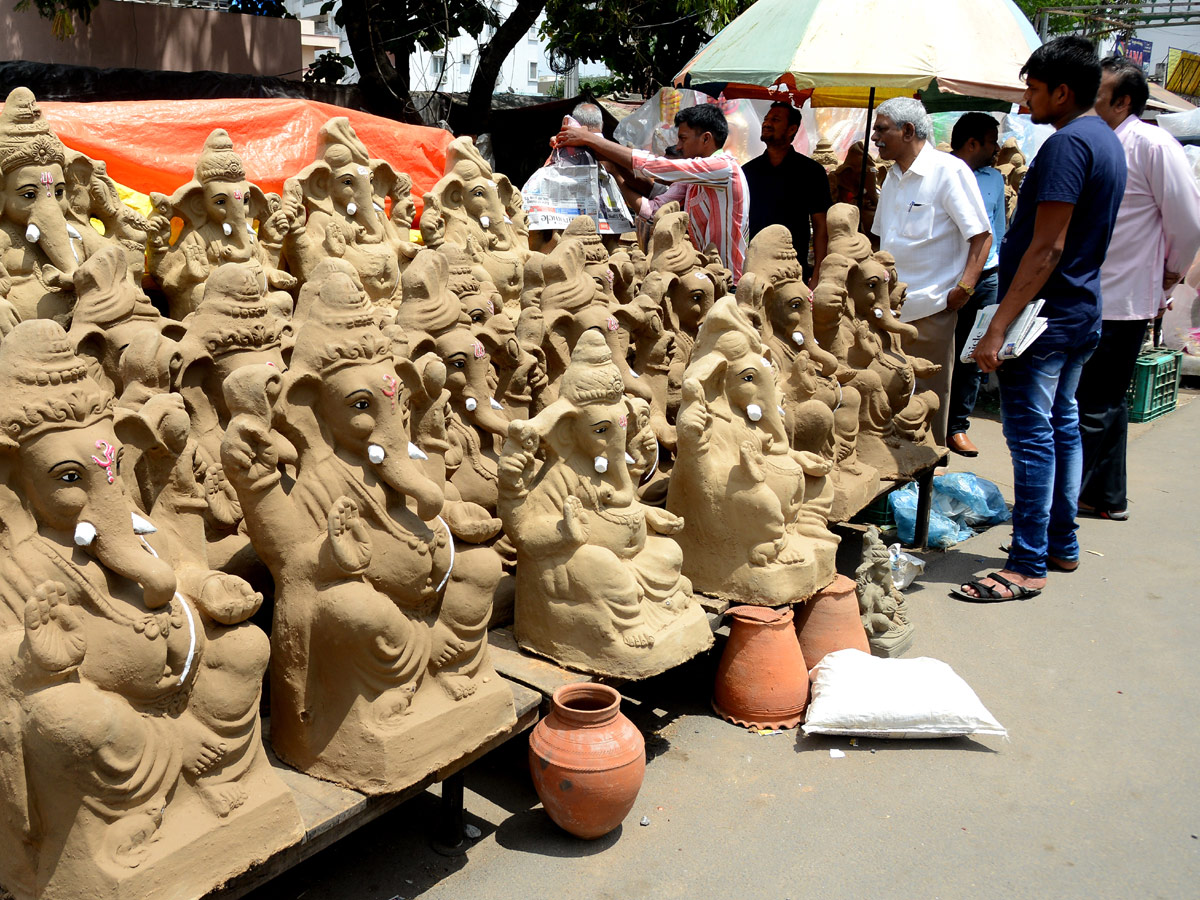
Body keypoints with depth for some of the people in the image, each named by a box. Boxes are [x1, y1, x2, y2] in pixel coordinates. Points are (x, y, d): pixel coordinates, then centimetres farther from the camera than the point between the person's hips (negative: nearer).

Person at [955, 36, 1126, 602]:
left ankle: (1028, 565, -2)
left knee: (1031, 433, -7)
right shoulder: (1108, 142, 15)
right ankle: (1062, 545, 26)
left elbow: (1047, 248, -23)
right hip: (1082, 309, 10)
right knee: (1062, 426, 16)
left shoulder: (1067, 144, -16)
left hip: (1045, 312, -10)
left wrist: (999, 326, -25)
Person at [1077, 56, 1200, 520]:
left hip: (1122, 303, -8)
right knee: (1105, 404, 16)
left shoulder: (1152, 145, -13)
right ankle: (1107, 497, 28)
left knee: (1096, 407, -2)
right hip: (1087, 299, 8)